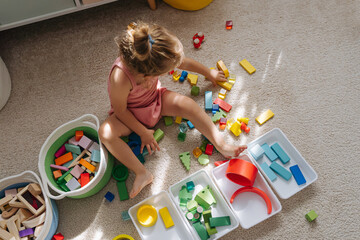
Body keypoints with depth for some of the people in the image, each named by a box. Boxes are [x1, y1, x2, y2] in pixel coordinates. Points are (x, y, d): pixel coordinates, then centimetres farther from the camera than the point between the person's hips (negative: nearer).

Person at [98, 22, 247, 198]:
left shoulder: (152, 59, -26)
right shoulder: (121, 77, -41)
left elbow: (183, 62, -7)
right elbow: (120, 110, -24)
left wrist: (209, 73, 7)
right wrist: (142, 132, -19)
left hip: (156, 99, 3)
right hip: (130, 113, -3)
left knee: (186, 103, -23)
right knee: (106, 133, -29)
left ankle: (221, 145, -19)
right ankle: (142, 174, -27)